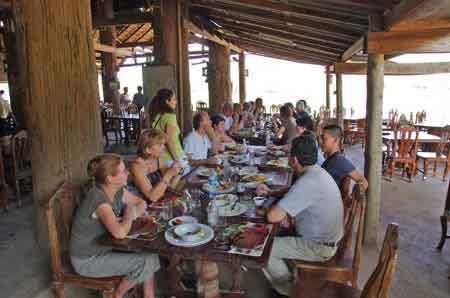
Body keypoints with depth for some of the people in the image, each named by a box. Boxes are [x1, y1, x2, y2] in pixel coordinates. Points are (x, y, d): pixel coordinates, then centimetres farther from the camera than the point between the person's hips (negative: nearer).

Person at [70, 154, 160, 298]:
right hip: (88, 260, -7)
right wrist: (129, 213, -21)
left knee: (150, 254, -3)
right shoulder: (99, 200, -31)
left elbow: (141, 203, 7)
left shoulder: (118, 190, -8)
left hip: (105, 247, 7)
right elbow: (120, 233, -41)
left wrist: (131, 216, -15)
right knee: (144, 263, -14)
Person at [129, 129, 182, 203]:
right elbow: (152, 197, -25)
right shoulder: (137, 166, -18)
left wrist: (177, 173, -12)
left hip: (160, 203, 7)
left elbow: (171, 185, 5)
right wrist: (168, 174, -27)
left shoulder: (158, 160, 1)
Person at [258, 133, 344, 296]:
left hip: (319, 247, -9)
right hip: (326, 238, 9)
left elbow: (272, 216, -33)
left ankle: (289, 289, 14)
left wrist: (281, 213, -10)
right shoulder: (317, 171, 0)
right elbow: (294, 193, 20)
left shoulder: (308, 182, -31)